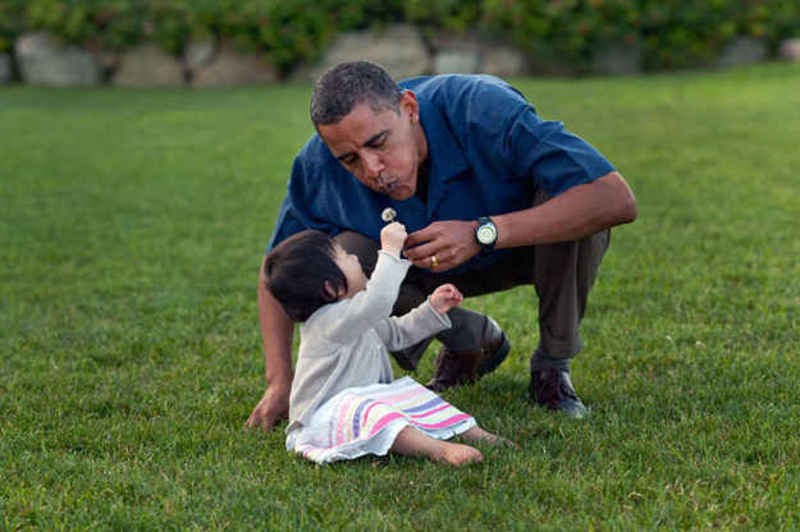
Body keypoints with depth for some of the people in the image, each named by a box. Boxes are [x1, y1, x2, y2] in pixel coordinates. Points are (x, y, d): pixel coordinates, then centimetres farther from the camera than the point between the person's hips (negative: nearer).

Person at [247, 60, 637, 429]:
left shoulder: (484, 111, -37)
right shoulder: (320, 164, -26)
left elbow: (618, 200, -44)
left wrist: (483, 232, -49)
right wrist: (279, 382, -22)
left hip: (529, 245, -3)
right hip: (433, 266, 3)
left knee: (571, 200, -36)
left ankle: (552, 366, -10)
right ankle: (472, 341, 3)